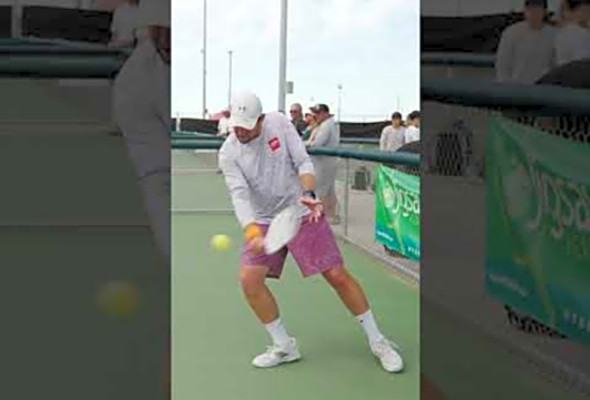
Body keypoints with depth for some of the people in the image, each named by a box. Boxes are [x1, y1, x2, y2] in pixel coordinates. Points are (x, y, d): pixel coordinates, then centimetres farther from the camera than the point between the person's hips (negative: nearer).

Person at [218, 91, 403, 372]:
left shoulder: (279, 122, -11)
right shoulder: (228, 154, -10)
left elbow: (303, 162, -10)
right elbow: (239, 194, -21)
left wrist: (309, 194, -29)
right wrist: (252, 233, -37)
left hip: (303, 214, -2)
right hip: (264, 221, 2)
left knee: (338, 276, -4)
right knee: (249, 279, -13)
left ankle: (377, 341, 13)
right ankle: (284, 347, 6)